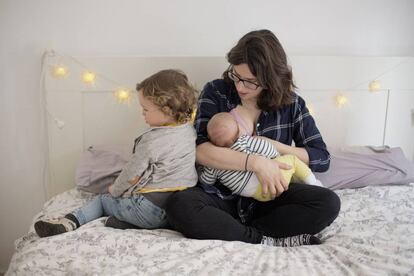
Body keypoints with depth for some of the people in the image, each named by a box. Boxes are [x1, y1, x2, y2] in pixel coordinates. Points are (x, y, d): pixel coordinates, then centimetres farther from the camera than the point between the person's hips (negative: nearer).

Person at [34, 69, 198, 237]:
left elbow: (130, 176, -9)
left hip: (152, 207, -7)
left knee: (102, 200, 15)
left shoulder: (151, 141, -18)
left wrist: (115, 190, 10)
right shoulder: (189, 130, 5)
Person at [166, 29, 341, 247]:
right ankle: (269, 241, -22)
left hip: (268, 195, 2)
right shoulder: (215, 92, -5)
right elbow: (199, 149, -18)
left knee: (329, 203, -23)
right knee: (179, 205, -33)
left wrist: (274, 146, -12)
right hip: (221, 194, -1)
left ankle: (232, 233, -19)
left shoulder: (291, 102, 0)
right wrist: (255, 162, -27)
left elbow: (322, 158, 1)